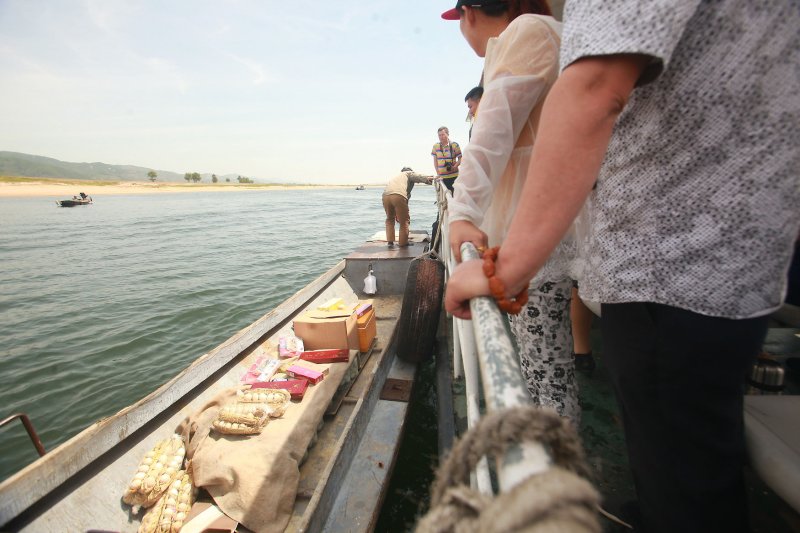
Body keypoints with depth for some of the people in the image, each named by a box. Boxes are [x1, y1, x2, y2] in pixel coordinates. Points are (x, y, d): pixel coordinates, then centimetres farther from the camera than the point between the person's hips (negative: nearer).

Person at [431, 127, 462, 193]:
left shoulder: (455, 145, -5)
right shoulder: (436, 146, 6)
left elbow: (460, 159, 1)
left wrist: (454, 167, -15)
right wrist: (437, 172, 6)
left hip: (453, 176, -3)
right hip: (442, 177, 3)